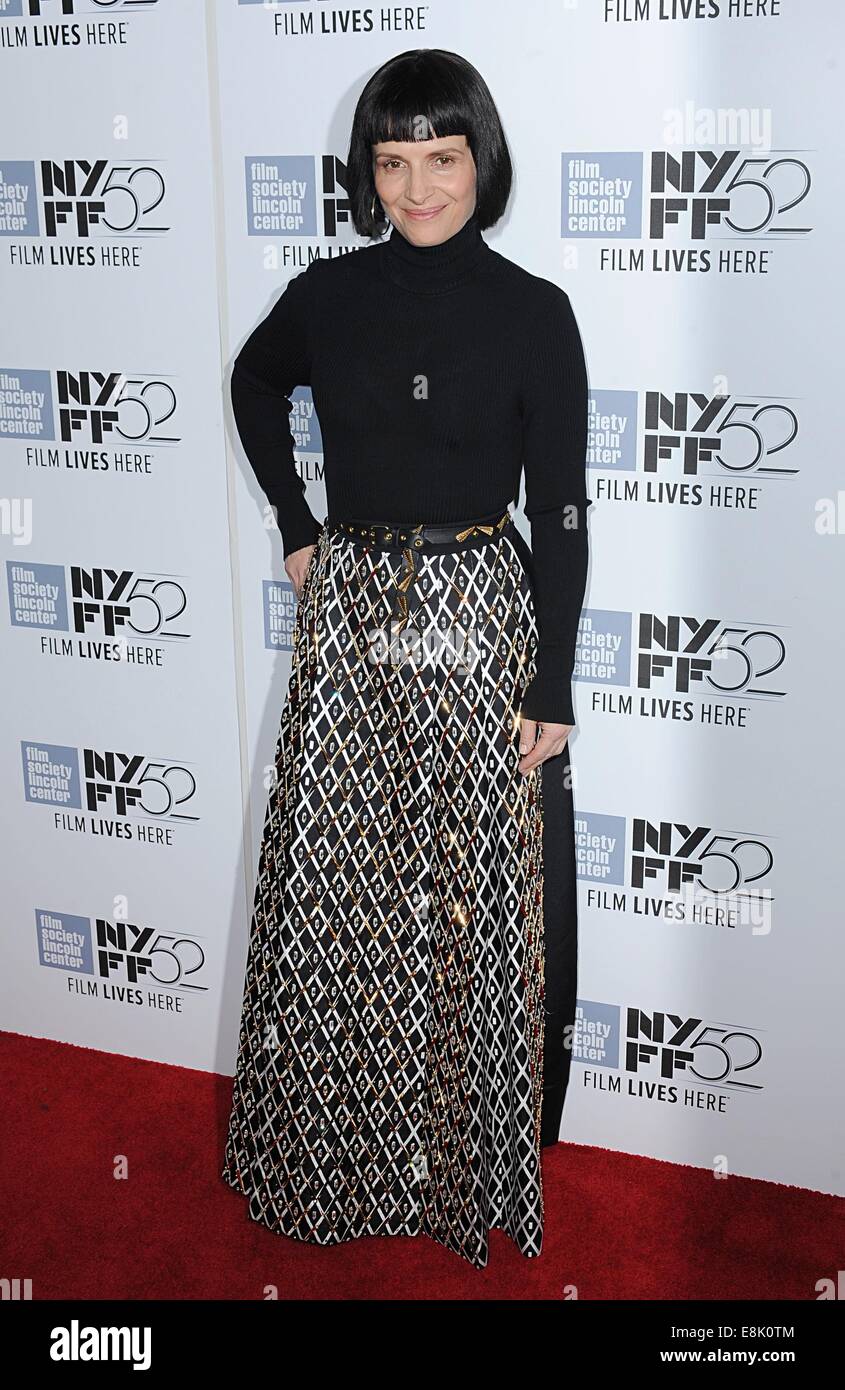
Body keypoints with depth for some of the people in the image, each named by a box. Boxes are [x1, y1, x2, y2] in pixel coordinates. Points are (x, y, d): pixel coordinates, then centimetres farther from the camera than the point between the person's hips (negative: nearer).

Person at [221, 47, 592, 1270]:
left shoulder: (533, 312, -5)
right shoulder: (327, 295, 3)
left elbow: (561, 512, -5)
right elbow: (255, 387, 24)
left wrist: (552, 688, -7)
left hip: (481, 619, -3)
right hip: (349, 617, 3)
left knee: (481, 896, 4)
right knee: (334, 889, 10)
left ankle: (477, 1158, 26)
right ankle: (339, 1153, 31)